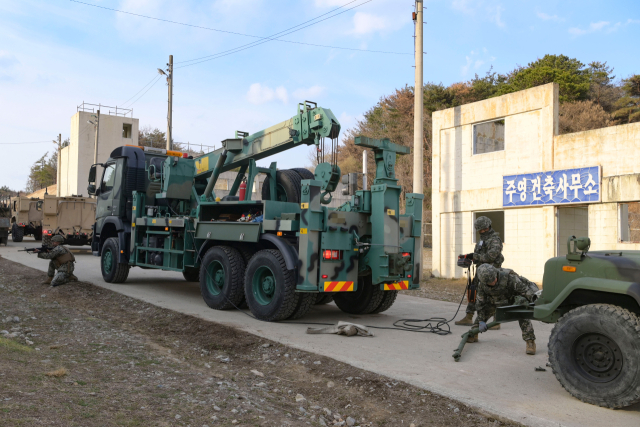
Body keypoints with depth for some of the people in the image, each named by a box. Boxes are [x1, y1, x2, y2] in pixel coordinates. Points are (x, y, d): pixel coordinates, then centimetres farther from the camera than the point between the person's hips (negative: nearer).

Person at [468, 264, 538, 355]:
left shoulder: (509, 277, -40)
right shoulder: (482, 283, -24)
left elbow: (526, 288, -36)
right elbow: (480, 301, -13)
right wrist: (481, 321, -13)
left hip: (514, 300, -4)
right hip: (496, 301, 4)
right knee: (484, 311, -2)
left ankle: (530, 342, -17)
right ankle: (473, 335, 18)